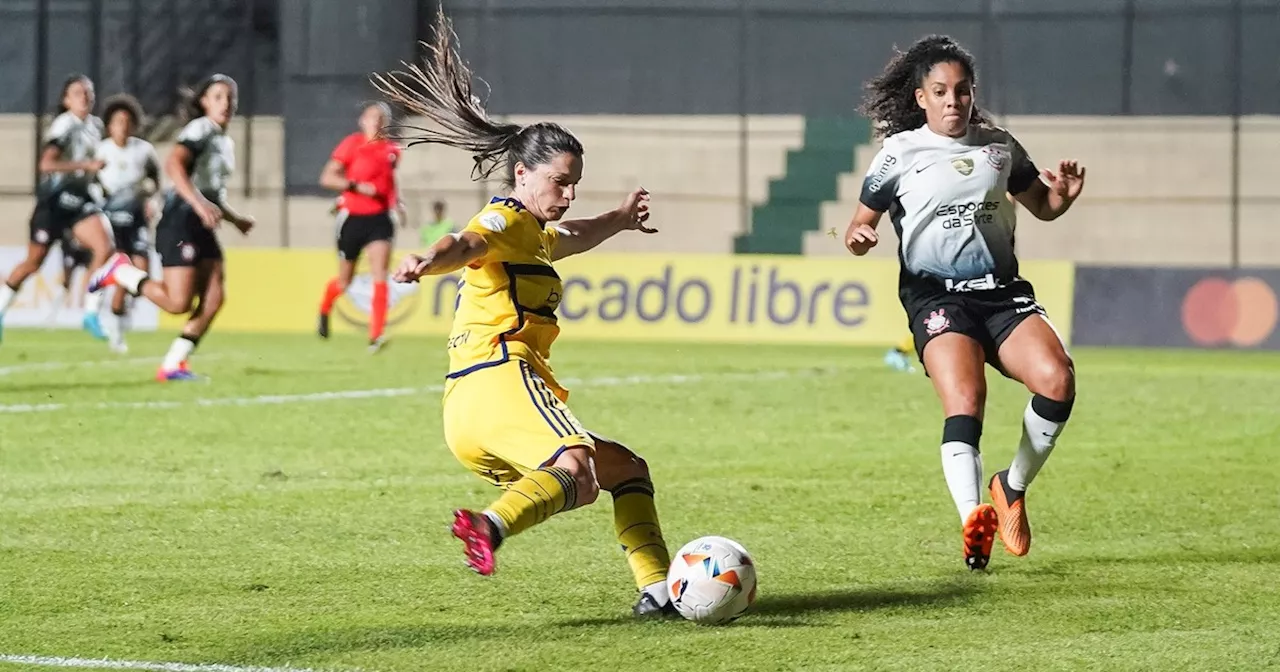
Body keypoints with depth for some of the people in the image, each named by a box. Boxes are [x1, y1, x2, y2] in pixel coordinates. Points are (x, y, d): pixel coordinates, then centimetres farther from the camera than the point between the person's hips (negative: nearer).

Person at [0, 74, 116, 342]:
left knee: (104, 249, -15)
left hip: (79, 198, 6)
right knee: (34, 261, 5)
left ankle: (91, 313, -9)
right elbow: (46, 163, -29)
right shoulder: (64, 125, -15)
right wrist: (87, 165, -31)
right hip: (54, 199, -6)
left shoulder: (95, 125, 7)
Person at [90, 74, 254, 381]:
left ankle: (173, 365, 2)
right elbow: (173, 164, -26)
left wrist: (235, 218, 19)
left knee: (213, 299, -3)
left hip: (203, 227, 9)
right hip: (180, 221, -9)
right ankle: (120, 272, 5)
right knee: (178, 302, -14)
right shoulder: (201, 130, -8)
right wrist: (199, 203, -36)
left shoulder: (226, 143, 20)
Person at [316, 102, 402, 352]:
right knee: (344, 282, 11)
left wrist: (396, 202, 13)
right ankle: (324, 311, 44)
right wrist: (357, 186, -23)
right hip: (352, 218, -3)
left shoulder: (391, 151, 9)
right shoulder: (351, 144, -6)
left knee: (380, 276, -15)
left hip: (380, 218, 3)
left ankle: (376, 336, -20)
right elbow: (327, 178, -12)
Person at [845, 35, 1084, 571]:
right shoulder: (900, 154, 4)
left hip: (1003, 292, 3)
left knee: (1057, 379, -21)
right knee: (965, 402, -28)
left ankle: (1012, 488, 3)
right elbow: (862, 224, 9)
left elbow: (1042, 207, 24)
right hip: (937, 296, -3)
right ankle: (973, 521, -43)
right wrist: (858, 237, -15)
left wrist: (1064, 194, 1)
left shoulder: (998, 146, 13)